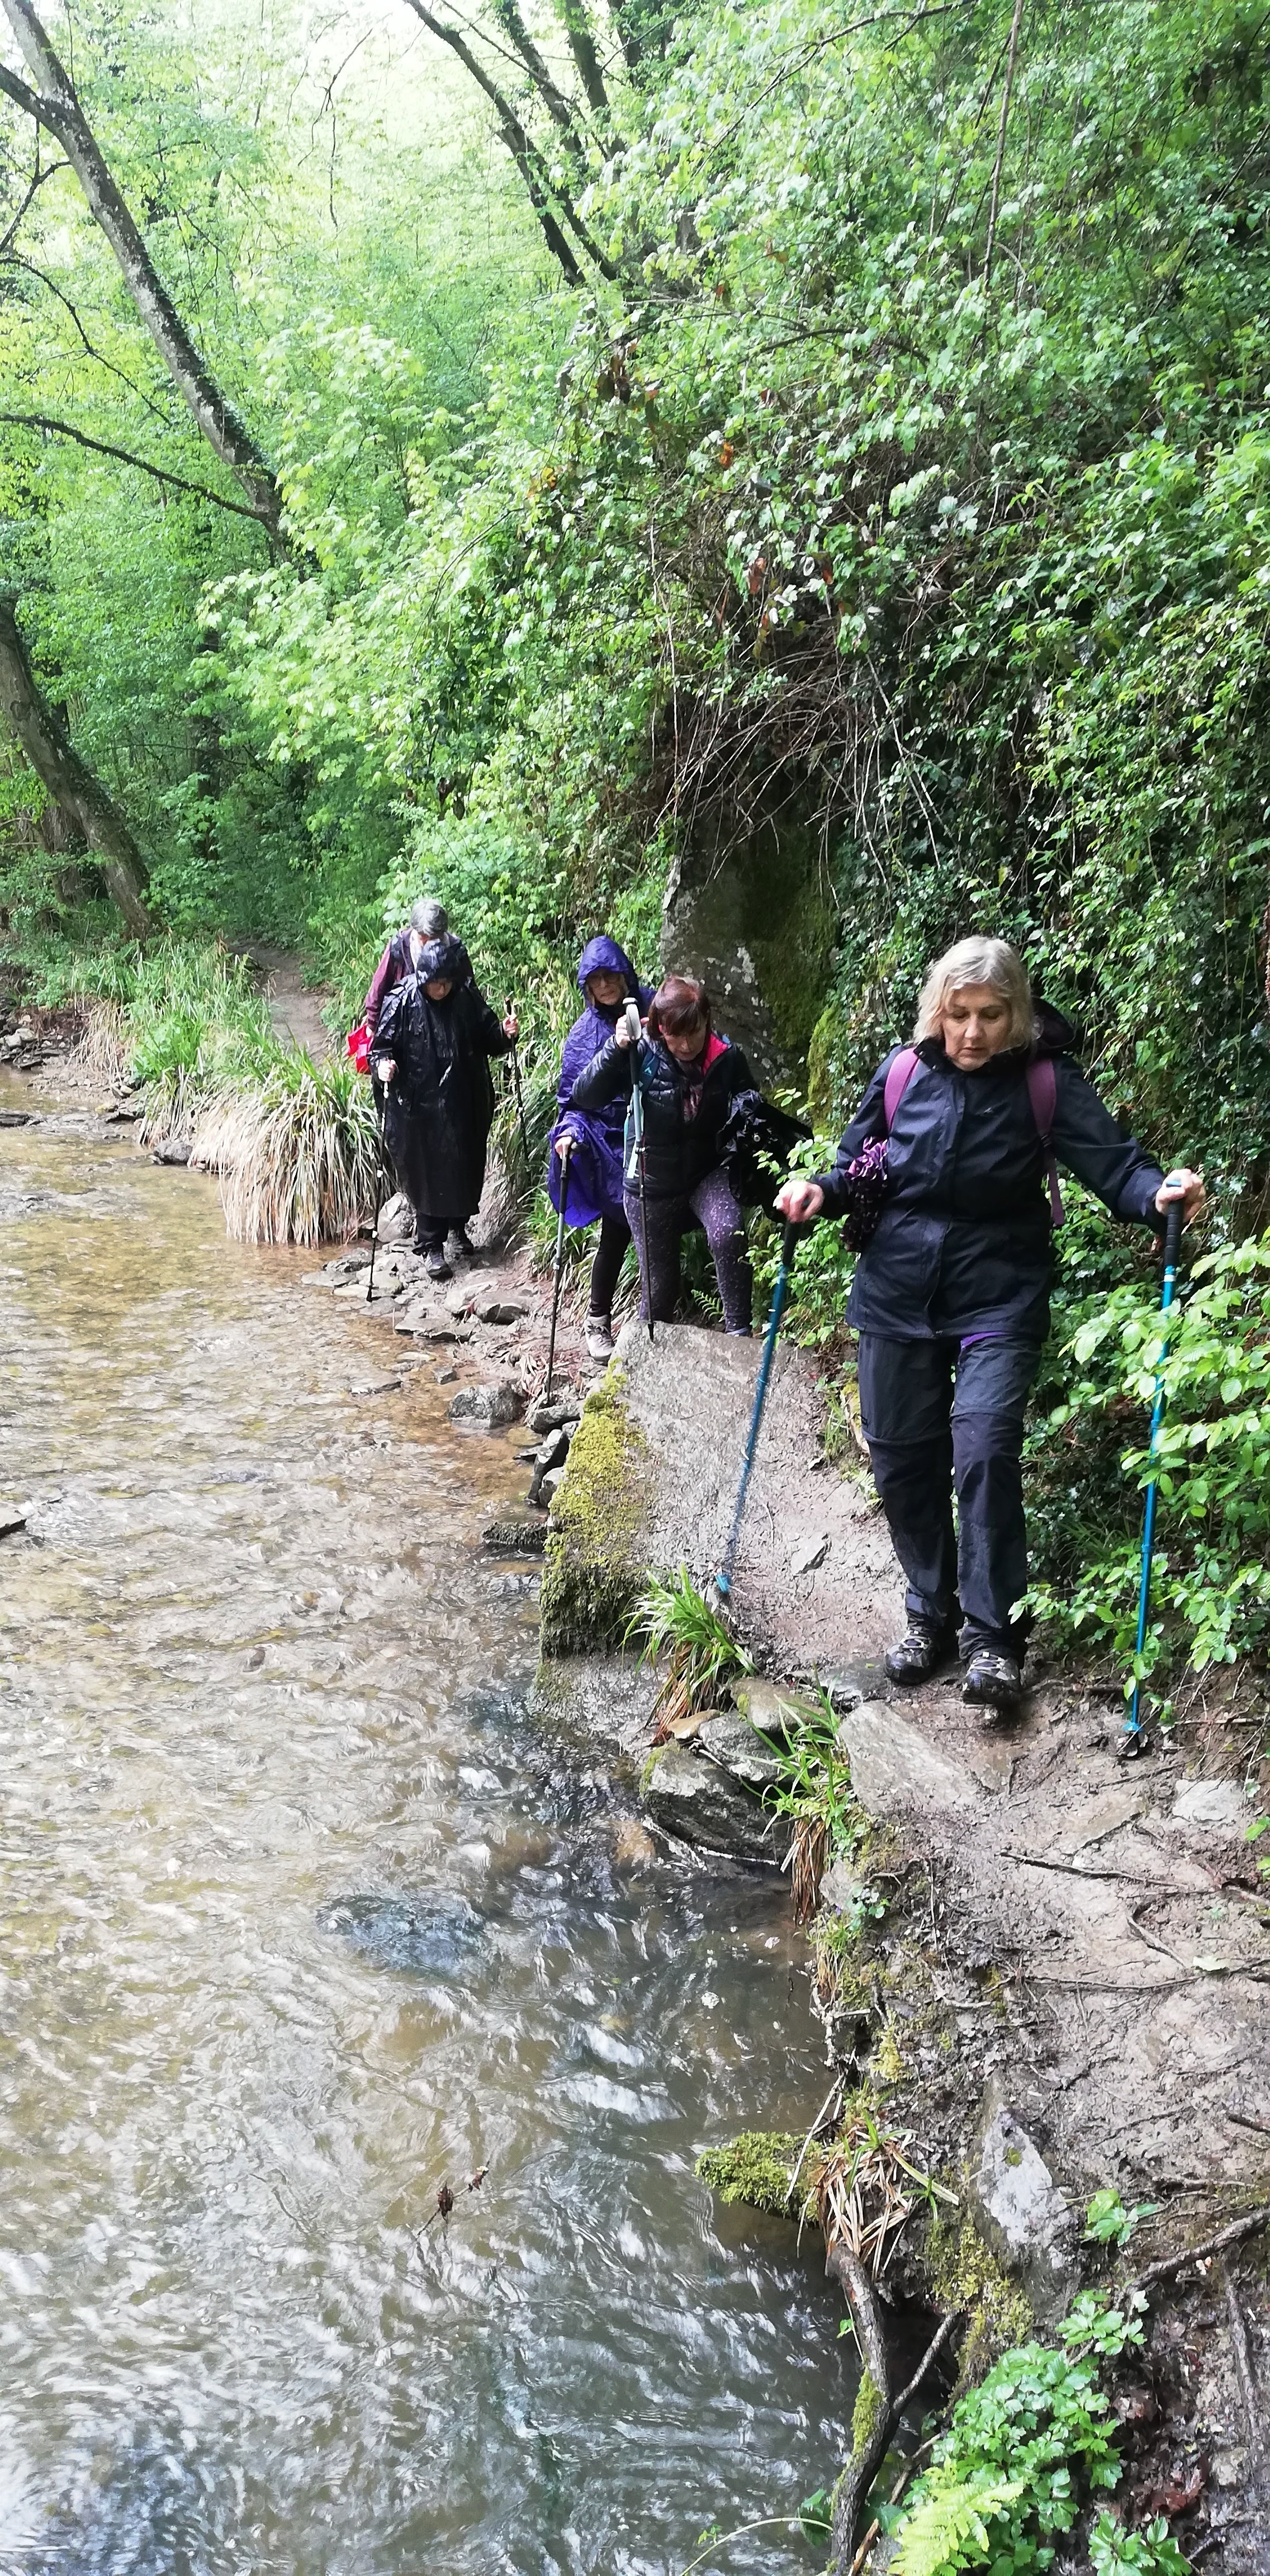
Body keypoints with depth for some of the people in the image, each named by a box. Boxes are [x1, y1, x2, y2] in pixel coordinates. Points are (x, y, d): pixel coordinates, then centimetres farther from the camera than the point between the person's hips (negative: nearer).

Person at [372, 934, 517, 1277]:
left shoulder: (469, 999, -3)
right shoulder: (402, 1001, -11)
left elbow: (488, 1040, 7)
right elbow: (383, 1044, -5)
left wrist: (506, 1034, -13)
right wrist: (383, 1063, -25)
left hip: (465, 1105, 3)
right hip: (419, 1105, -3)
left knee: (466, 1168, 15)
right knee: (427, 1172, 2)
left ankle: (459, 1224, 40)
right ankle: (432, 1245, 13)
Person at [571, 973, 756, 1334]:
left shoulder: (727, 1060, -13)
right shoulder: (641, 1055, -17)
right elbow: (584, 1097, -21)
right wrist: (616, 1047, -34)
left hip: (707, 1175, 0)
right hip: (652, 1186, 0)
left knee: (728, 1233, -32)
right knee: (659, 1286, 10)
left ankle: (739, 1333, -22)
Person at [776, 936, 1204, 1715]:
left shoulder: (1046, 1081, -9)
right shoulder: (903, 1073, -1)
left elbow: (1112, 1162, -18)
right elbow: (861, 1167, 10)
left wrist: (1160, 1191, -38)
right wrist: (822, 1191, -10)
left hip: (999, 1300, -3)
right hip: (897, 1296, 4)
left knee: (984, 1452, -16)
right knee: (902, 1460, 10)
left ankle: (995, 1637, -3)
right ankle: (931, 1613, 29)